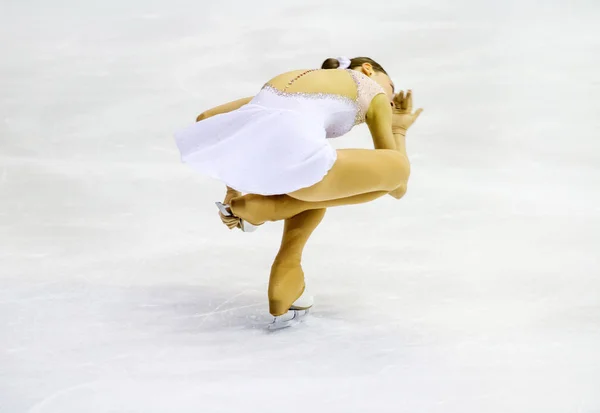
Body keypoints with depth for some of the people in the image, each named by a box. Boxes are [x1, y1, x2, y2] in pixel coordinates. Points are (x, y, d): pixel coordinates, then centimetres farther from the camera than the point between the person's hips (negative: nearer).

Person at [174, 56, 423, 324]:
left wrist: (232, 188, 42)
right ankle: (271, 206, 6)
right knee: (398, 169, 16)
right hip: (286, 152, -6)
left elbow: (206, 118, 39)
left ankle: (286, 269, 23)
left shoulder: (289, 80, 40)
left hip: (234, 147, 7)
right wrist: (399, 131, 46)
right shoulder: (372, 91, 27)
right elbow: (397, 188, 28)